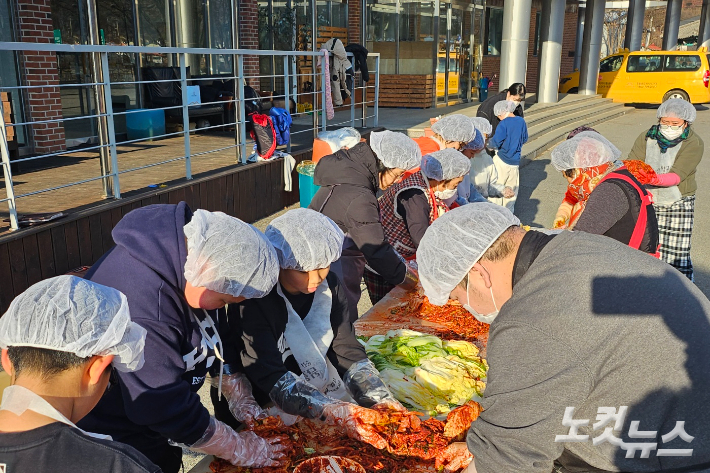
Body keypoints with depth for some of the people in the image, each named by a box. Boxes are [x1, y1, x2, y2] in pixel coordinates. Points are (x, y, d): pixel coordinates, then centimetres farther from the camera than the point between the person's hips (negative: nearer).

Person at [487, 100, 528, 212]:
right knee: (512, 188, 15)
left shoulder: (503, 124, -15)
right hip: (515, 161, 6)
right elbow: (525, 139, 13)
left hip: (502, 161, -6)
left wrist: (489, 142, 1)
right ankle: (509, 210, 23)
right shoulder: (521, 121, 2)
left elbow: (496, 143, -19)